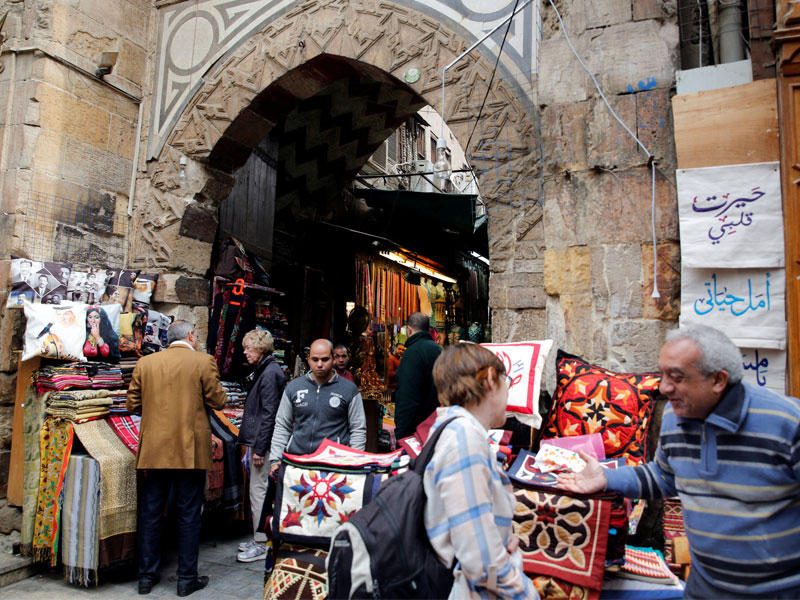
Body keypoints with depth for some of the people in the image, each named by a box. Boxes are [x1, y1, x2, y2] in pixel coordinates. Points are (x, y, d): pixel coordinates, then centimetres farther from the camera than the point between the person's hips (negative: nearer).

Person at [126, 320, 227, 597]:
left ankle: (147, 576, 24)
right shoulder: (203, 362, -7)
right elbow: (217, 401, -5)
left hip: (154, 450, 3)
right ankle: (187, 579, 16)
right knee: (189, 515, 7)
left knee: (150, 513, 14)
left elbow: (133, 404, 6)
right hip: (190, 450, -3)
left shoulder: (145, 362, 3)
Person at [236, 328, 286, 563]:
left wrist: (259, 447, -20)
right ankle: (260, 539, 29)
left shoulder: (270, 373, -17)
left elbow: (269, 413, -21)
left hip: (263, 442, -10)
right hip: (259, 440, 10)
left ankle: (262, 545, 8)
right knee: (259, 490, 17)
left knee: (259, 491, -2)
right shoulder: (263, 370, 14)